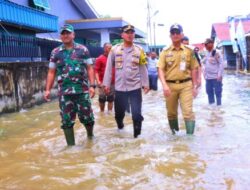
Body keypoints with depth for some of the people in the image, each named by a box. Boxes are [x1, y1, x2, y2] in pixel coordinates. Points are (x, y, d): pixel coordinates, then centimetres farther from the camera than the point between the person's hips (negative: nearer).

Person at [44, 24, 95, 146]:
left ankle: (90, 135, 35)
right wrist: (48, 89, 1)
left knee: (86, 117, 7)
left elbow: (89, 68, 3)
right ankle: (70, 145, 17)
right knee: (67, 120, 4)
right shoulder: (55, 52, 8)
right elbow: (51, 72, 9)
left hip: (82, 90, -1)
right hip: (64, 92, 1)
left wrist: (92, 85, -6)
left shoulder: (83, 50, 5)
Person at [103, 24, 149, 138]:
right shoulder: (114, 49, -1)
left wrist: (145, 84, 4)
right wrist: (106, 83, 0)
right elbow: (109, 67, 2)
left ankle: (137, 134, 15)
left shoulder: (139, 50, 2)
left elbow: (143, 69, 6)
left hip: (135, 87, 0)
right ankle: (120, 124, 46)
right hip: (119, 87, 1)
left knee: (137, 113, -3)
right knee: (119, 111, 14)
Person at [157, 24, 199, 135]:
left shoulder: (189, 51, 5)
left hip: (186, 85, -1)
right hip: (170, 85, 1)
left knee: (188, 112, -7)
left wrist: (194, 86, 5)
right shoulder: (165, 51, 3)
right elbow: (160, 69, -3)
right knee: (171, 112, 12)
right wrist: (164, 85, -16)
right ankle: (174, 134, 31)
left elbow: (193, 69, 8)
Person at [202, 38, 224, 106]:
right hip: (207, 77, 7)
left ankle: (219, 105, 9)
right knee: (209, 91, 14)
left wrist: (219, 75, -17)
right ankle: (211, 104, 26)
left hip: (216, 76, -7)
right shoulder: (205, 53, 12)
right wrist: (204, 74, 15)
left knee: (217, 91, 0)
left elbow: (221, 64, -12)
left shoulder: (216, 53, -9)